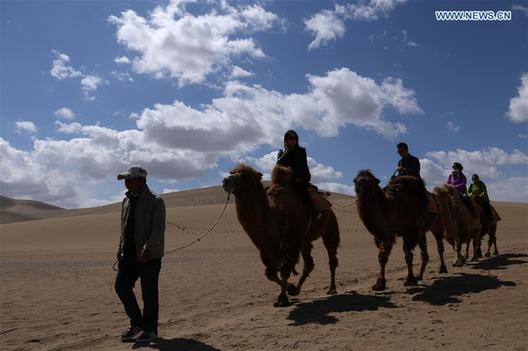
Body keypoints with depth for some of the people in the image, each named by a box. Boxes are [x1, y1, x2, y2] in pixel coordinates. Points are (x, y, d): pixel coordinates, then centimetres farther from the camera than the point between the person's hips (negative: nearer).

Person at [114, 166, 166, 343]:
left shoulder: (155, 201, -10)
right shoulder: (126, 200, 13)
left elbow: (159, 229, -18)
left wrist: (148, 248, -30)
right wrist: (121, 249, 14)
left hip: (149, 256, -7)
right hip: (129, 254, 7)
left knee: (149, 293, 0)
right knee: (121, 286, 3)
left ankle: (150, 330, 16)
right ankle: (136, 323, 20)